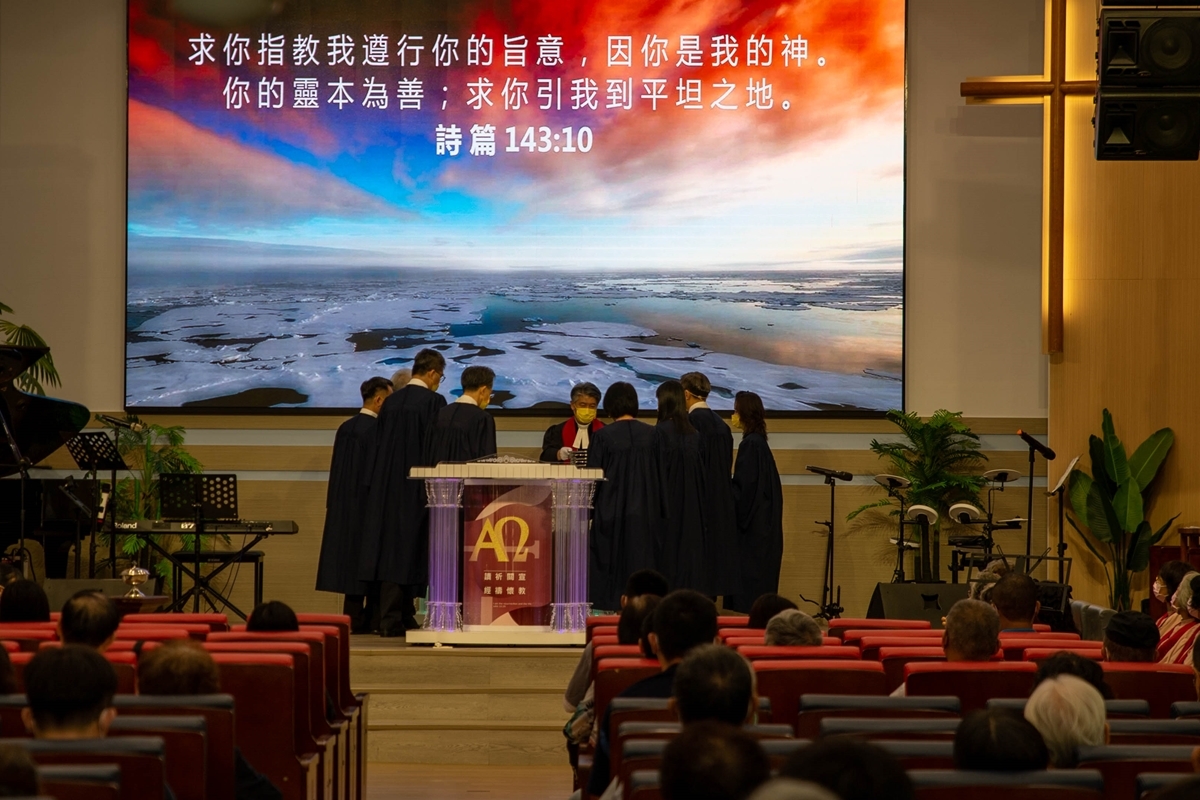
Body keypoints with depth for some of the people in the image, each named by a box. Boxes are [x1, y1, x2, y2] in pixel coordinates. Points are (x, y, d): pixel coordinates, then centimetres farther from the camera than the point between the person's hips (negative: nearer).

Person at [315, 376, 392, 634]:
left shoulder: (345, 428, 9)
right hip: (369, 504, -8)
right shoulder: (378, 428, -14)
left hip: (345, 505, 8)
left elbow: (337, 470, 13)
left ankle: (354, 619, 10)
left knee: (351, 562, 9)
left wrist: (334, 504, 19)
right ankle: (373, 620, 0)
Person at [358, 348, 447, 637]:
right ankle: (395, 619, -2)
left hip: (387, 485, 6)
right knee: (410, 549, -1)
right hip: (417, 488, -6)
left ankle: (392, 616, 7)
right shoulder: (434, 401, -9)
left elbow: (381, 445, 11)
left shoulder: (391, 402, 8)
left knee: (391, 546, 7)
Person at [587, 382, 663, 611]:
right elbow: (661, 475, 5)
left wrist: (586, 512, 2)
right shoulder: (651, 435, -1)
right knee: (642, 565, 8)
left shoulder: (603, 436, -10)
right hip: (645, 514, 3)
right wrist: (659, 511, 14)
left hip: (611, 514, -3)